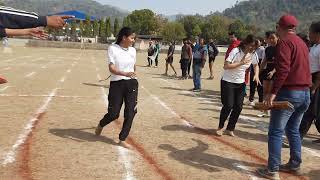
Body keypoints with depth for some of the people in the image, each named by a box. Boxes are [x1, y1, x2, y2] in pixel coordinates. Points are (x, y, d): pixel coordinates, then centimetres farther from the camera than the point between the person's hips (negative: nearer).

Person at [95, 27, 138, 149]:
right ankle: (100, 125, 35)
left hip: (131, 84, 4)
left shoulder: (133, 50, 6)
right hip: (117, 84, -4)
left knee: (130, 112, -2)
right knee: (113, 113, 0)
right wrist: (125, 74, -34)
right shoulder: (113, 49, -9)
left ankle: (122, 139, 11)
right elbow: (111, 68, -19)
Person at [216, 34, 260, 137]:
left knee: (238, 107, 1)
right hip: (228, 82, -5)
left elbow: (256, 65, 17)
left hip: (240, 83, 6)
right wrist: (241, 62, -25)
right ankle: (220, 127, 14)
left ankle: (230, 129, 17)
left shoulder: (253, 54, -3)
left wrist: (256, 75, -2)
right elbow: (226, 66, -25)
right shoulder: (236, 51, -20)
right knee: (228, 106, -8)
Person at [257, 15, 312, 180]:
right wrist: (274, 72, 23)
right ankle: (295, 165, 25)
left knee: (275, 132, -3)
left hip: (289, 92, -9)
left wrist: (273, 92, -25)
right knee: (293, 130, 19)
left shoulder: (285, 42, -11)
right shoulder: (302, 43, 16)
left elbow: (284, 70, -22)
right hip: (305, 93, 9)